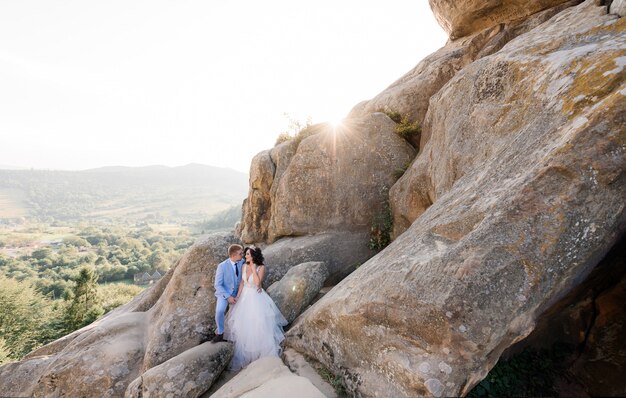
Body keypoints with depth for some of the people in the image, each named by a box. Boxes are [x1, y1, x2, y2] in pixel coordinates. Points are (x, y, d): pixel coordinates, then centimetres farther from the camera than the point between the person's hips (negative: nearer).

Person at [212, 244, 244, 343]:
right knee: (219, 310, -27)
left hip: (237, 293, 4)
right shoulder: (222, 266, -20)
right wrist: (228, 297, -22)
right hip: (224, 293, -4)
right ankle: (220, 333, -2)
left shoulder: (242, 262, -11)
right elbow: (217, 285, -15)